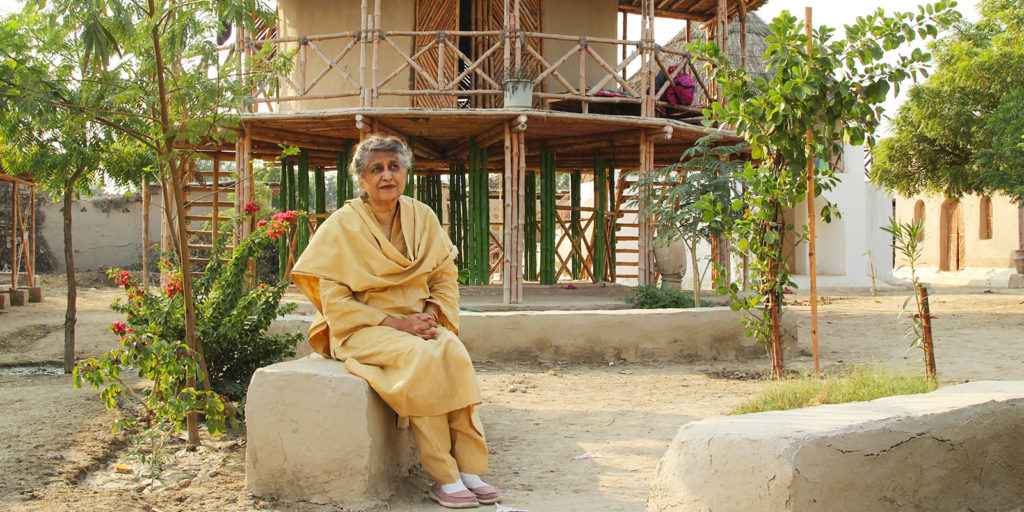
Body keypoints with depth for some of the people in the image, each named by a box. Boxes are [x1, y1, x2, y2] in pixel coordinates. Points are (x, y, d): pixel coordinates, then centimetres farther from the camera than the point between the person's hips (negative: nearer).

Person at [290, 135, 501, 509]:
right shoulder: (343, 226, -6)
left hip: (416, 322, 4)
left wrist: (433, 316, -10)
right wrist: (395, 323, -18)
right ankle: (444, 478, -27)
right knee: (420, 356, -33)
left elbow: (446, 278, 11)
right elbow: (334, 300, -10)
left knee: (454, 352, -29)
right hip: (362, 328, -4)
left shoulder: (422, 217, 8)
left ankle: (470, 469, -26)